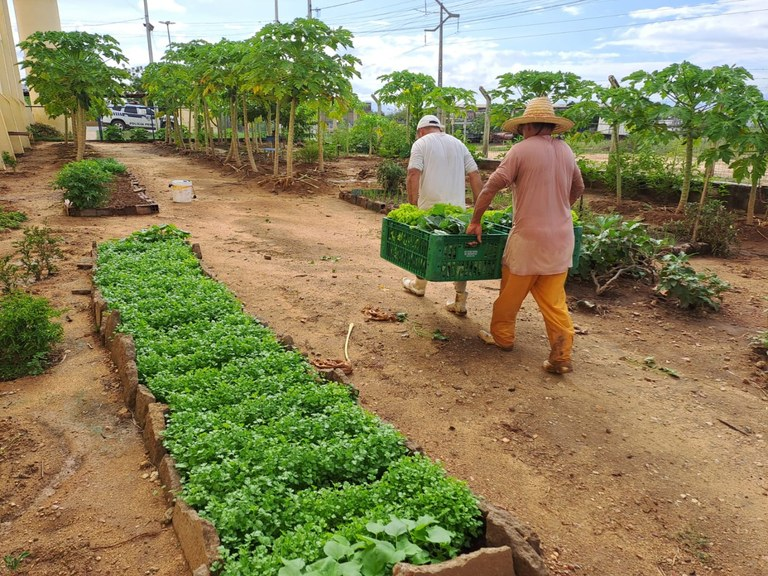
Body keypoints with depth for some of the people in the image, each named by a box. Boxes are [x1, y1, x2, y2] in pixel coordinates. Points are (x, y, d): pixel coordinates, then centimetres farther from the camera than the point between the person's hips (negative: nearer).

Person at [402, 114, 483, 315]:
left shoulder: (421, 144, 3)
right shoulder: (458, 144, 16)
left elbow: (413, 176, -12)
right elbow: (475, 176, 10)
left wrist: (413, 206, -9)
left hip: (430, 207, -3)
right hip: (458, 208, 3)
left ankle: (419, 285, 36)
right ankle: (460, 302, 4)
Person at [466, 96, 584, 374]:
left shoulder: (522, 150, -9)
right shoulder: (566, 150, 9)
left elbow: (490, 187, -12)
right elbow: (578, 188, 24)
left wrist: (475, 221, -2)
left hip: (529, 236, -5)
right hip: (561, 236, 5)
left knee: (511, 291, 13)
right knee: (554, 299, 9)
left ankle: (501, 336, 28)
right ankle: (562, 356, 7)